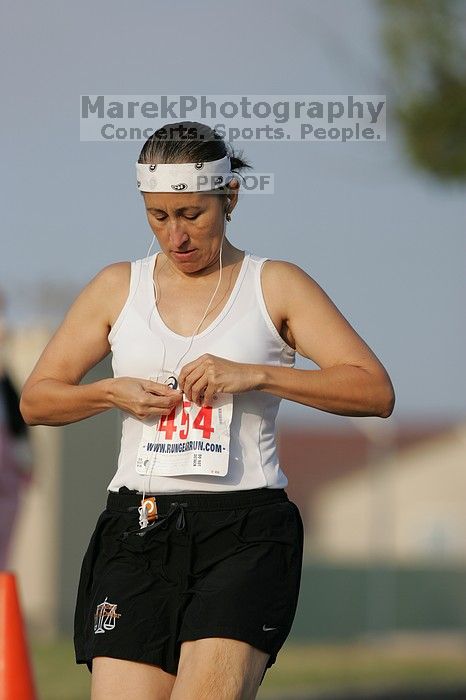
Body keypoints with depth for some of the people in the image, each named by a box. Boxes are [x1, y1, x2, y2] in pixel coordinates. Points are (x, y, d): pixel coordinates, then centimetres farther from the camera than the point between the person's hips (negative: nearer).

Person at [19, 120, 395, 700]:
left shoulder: (275, 286, 6)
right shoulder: (118, 288, 13)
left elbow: (375, 391, -3)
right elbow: (35, 400, 18)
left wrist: (252, 375, -13)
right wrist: (113, 392, -3)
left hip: (246, 530, -3)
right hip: (136, 530, 3)